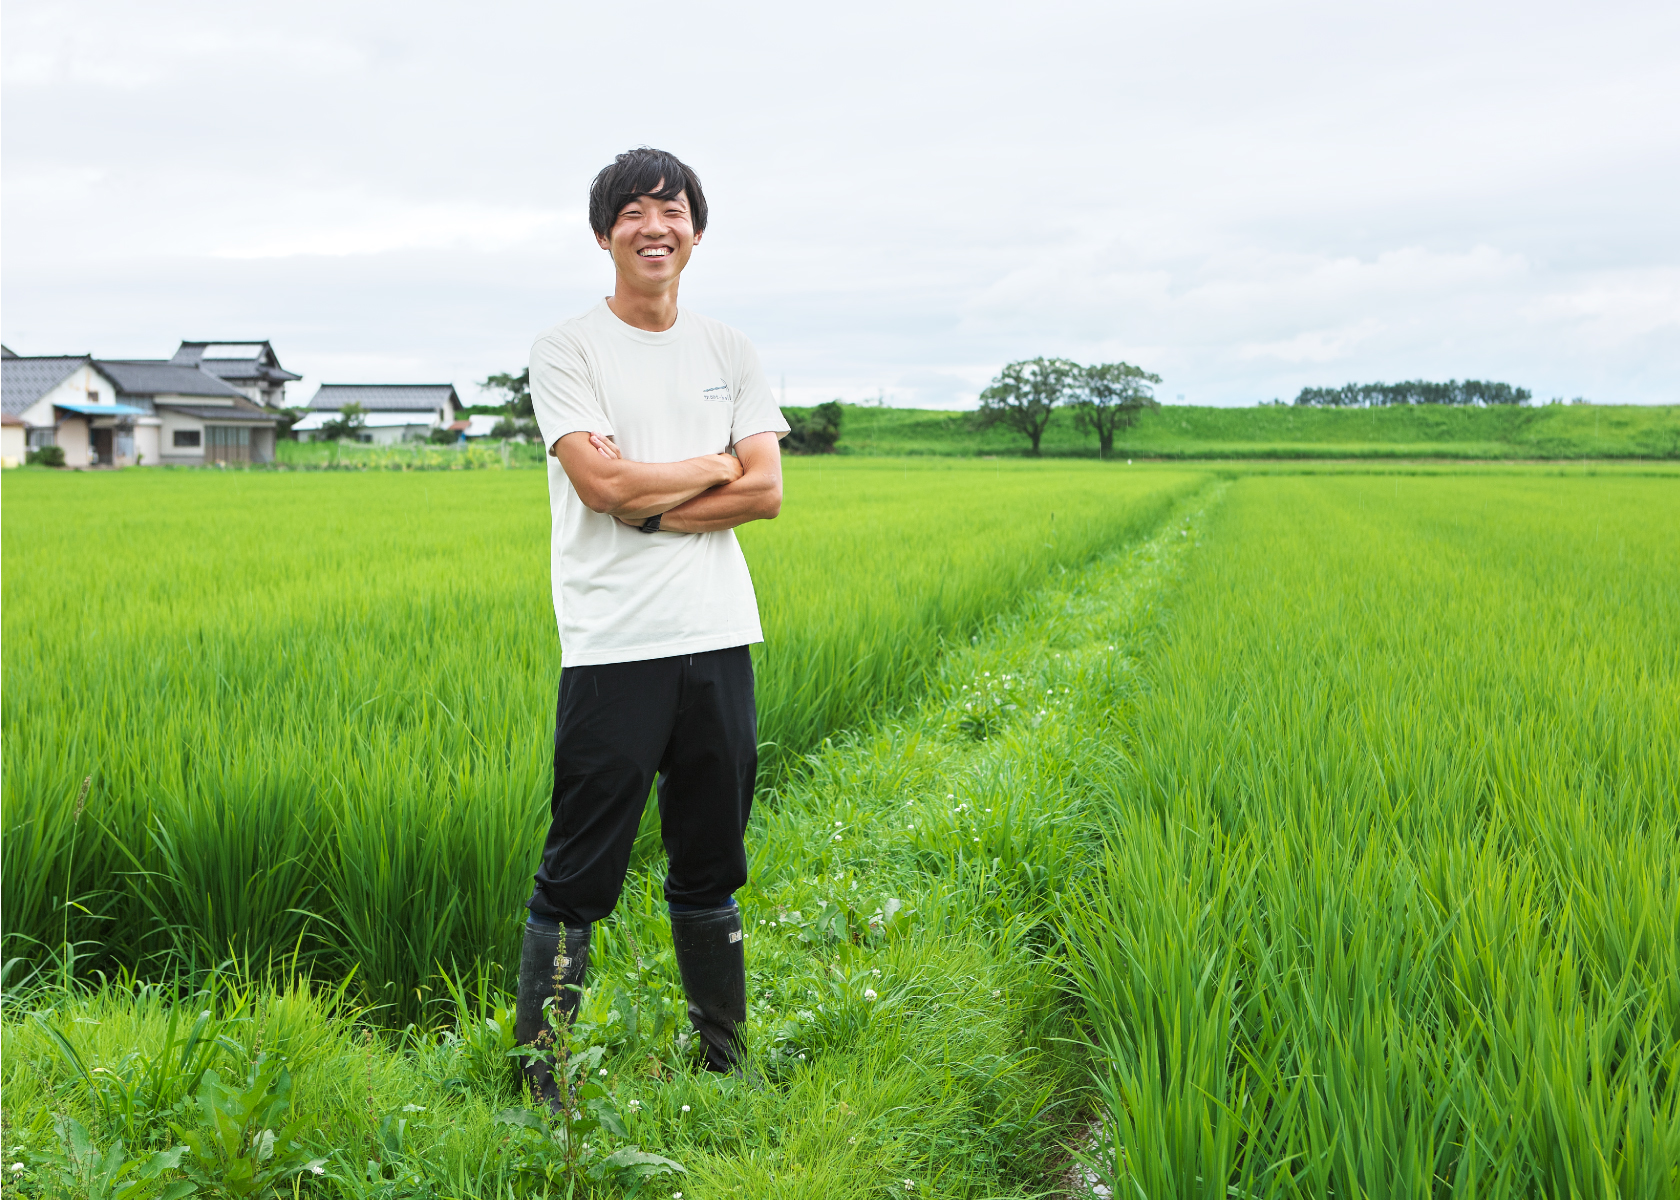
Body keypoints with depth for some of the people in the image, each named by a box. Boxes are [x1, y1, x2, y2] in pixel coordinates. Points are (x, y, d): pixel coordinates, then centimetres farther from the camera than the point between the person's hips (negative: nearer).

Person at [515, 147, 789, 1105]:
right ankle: (540, 1080, 10)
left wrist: (647, 506, -9)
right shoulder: (568, 350, 0)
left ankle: (727, 1067, 28)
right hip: (614, 648, -4)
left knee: (712, 873, 15)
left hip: (719, 638, 5)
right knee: (578, 879, -2)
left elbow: (767, 492, 1)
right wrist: (714, 465, -4)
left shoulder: (730, 352, 12)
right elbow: (600, 482, -14)